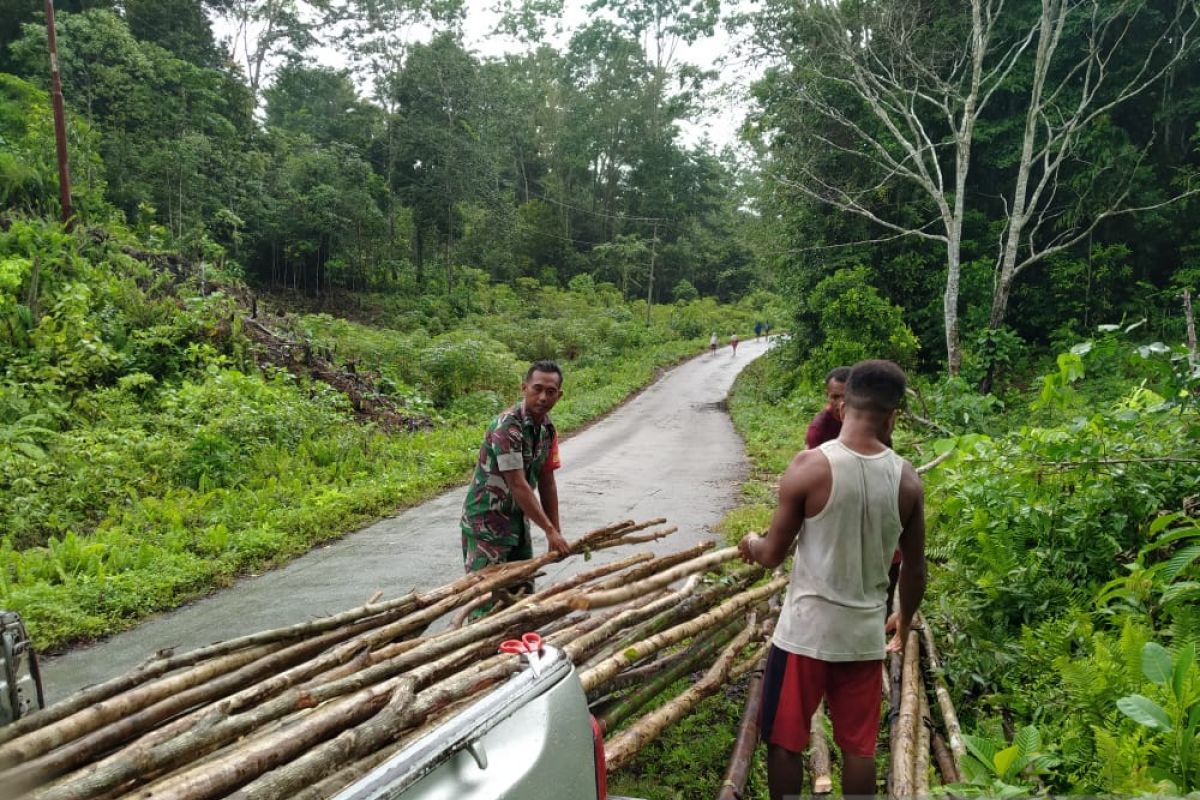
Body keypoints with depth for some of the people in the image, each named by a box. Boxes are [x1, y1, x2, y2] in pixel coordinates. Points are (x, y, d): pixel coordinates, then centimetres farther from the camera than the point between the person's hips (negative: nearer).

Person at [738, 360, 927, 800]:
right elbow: (914, 570, 5)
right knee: (859, 747, 17)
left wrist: (751, 545, 15)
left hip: (805, 629, -3)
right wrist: (904, 621, 23)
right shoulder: (907, 479, -5)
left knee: (785, 742, 13)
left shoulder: (810, 466, -16)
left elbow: (774, 555, -8)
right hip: (865, 632, 4)